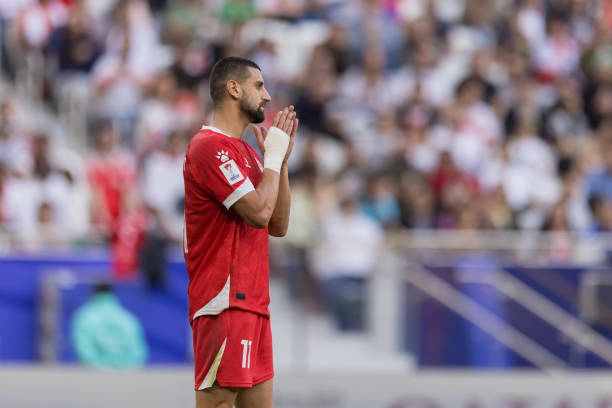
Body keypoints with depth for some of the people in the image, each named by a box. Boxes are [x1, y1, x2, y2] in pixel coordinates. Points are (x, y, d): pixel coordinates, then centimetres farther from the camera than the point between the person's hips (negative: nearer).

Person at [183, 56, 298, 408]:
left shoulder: (246, 152, 19)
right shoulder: (210, 146, -11)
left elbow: (278, 225, 17)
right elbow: (259, 212, -19)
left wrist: (281, 159, 10)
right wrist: (273, 156, -5)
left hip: (253, 300, 10)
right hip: (225, 301, -10)